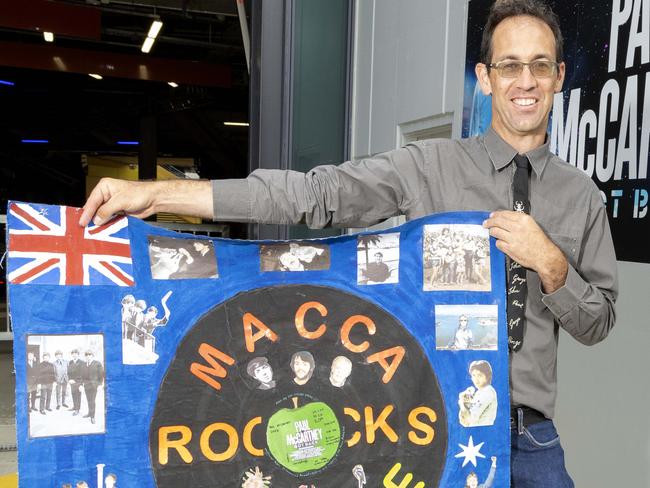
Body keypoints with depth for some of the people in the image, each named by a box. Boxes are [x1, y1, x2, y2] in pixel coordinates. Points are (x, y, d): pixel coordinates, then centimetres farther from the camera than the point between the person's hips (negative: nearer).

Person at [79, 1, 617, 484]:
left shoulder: (582, 194, 2)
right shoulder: (429, 165, -7)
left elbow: (598, 324, 5)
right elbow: (315, 193, -17)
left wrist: (550, 263, -16)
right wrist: (158, 193, -23)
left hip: (530, 435, 2)